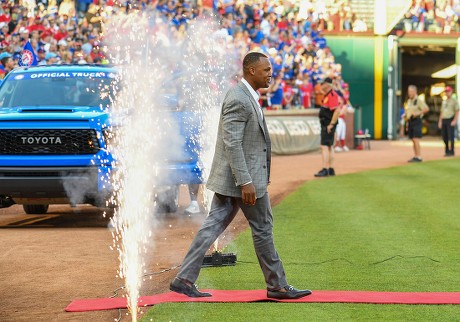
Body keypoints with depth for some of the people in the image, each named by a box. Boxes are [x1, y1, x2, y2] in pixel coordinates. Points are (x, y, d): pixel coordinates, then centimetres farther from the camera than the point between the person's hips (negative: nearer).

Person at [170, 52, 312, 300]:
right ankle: (277, 286, 14)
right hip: (242, 177, -10)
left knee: (214, 226, 7)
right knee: (263, 229, 2)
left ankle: (184, 279, 7)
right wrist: (246, 182, -25)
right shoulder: (238, 99, -19)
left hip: (230, 178, 10)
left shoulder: (247, 96, 14)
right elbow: (232, 144, -23)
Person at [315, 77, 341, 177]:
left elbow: (337, 110, -25)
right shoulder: (327, 95, 16)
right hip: (325, 124, 11)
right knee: (329, 146, 14)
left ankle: (325, 170, -18)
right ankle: (331, 170, 20)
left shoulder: (332, 95, -16)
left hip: (328, 125, -11)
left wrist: (331, 124, -24)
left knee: (325, 146, -14)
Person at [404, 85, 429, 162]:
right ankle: (416, 156, 10)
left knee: (416, 140, -13)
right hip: (410, 122, 8)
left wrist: (417, 113, -24)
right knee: (413, 140, 7)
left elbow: (426, 109, -19)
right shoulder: (409, 101, 16)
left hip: (417, 121, -8)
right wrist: (405, 115, 9)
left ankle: (419, 157, -13)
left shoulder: (418, 100, -10)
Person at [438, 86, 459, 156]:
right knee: (445, 137, 5)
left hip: (451, 120, -7)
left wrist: (455, 120, -19)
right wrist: (440, 121, 11)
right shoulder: (444, 101, 20)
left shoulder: (454, 101, -1)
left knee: (451, 136, -9)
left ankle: (451, 151, -6)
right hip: (444, 120, 7)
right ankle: (447, 151, 13)